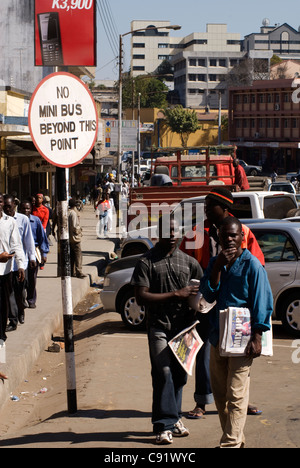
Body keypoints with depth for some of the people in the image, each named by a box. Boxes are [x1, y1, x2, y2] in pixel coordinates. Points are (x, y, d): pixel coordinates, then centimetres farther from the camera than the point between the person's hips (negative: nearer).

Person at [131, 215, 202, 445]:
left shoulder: (188, 261, 10)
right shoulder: (147, 262, -1)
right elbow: (141, 297, -9)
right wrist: (175, 294, -13)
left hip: (183, 325, 4)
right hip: (159, 326, -4)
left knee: (179, 374, 8)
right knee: (163, 373, -10)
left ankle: (173, 418, 22)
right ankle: (165, 425, -5)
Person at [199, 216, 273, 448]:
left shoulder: (252, 265, -7)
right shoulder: (215, 263, 10)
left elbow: (262, 303, -8)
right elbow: (208, 294, 0)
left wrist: (257, 338, -13)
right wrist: (218, 266, -12)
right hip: (217, 337, 7)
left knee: (236, 395, -7)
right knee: (220, 394, 12)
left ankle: (232, 442, -5)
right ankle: (235, 438, 24)